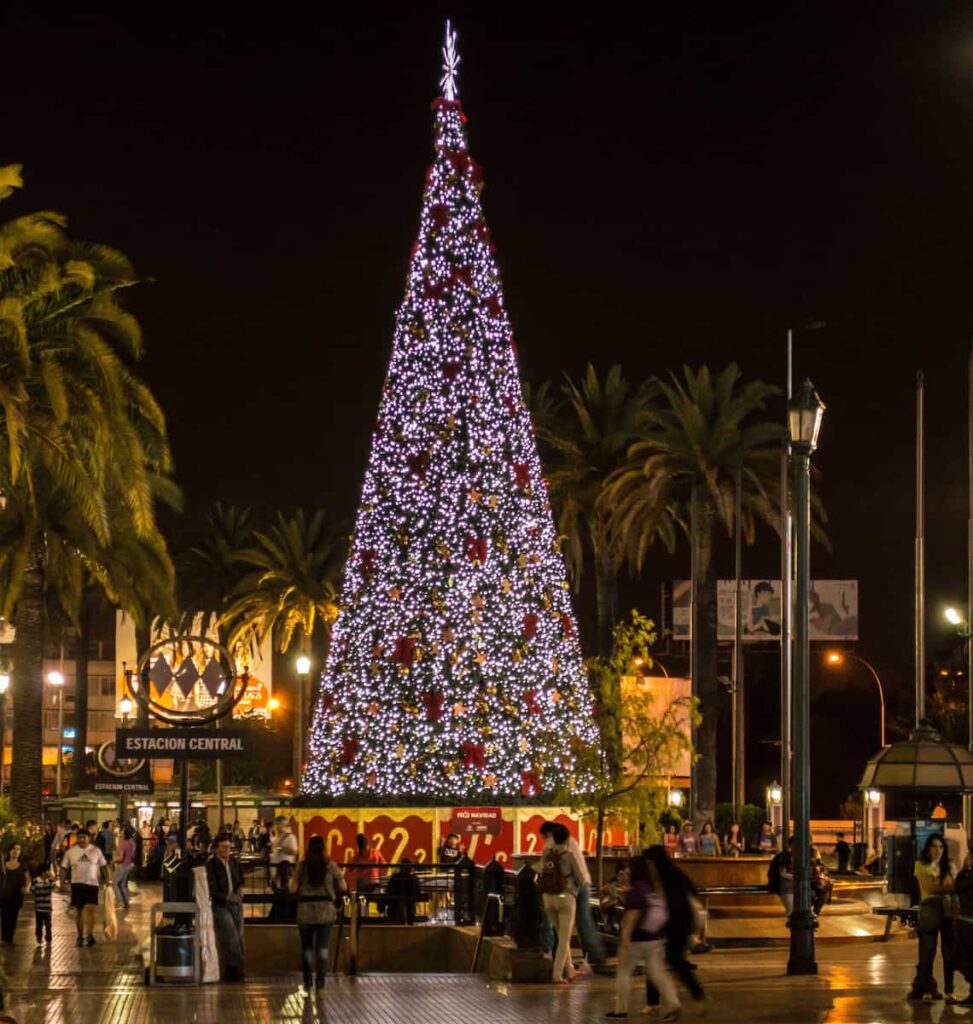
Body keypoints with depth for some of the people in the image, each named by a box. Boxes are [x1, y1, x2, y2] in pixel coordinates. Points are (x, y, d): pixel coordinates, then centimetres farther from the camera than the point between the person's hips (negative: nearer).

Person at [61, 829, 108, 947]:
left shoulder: (95, 851, 1)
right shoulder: (71, 852, 2)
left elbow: (103, 865, 9)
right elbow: (64, 867, 8)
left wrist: (106, 879, 2)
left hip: (92, 884, -1)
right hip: (77, 884, 1)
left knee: (90, 909, -13)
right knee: (79, 911, 6)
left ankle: (89, 935, -12)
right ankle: (80, 936, 16)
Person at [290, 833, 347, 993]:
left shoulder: (302, 866, -4)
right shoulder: (330, 865, -3)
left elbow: (293, 889, -6)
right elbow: (343, 888, 0)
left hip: (305, 910, 0)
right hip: (326, 910, 0)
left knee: (306, 946, 14)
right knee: (323, 947, 2)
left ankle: (307, 982, 17)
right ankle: (320, 981, -8)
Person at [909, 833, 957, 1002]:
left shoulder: (949, 866, 15)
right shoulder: (921, 865, 8)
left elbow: (954, 887, 3)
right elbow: (928, 887, -4)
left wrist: (936, 886, -10)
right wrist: (946, 887, -2)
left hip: (949, 910, 2)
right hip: (929, 909, -2)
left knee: (949, 952, -1)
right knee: (927, 951, -3)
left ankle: (949, 990, 4)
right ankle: (927, 990, 2)